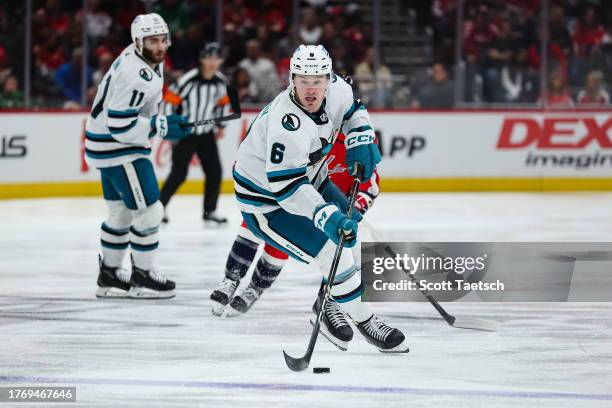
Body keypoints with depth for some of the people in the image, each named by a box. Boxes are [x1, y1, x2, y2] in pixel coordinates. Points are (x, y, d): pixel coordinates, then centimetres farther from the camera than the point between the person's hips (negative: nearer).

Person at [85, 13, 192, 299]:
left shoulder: (149, 61, 5)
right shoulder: (135, 74, -27)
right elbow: (120, 125, -29)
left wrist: (158, 123, 15)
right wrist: (161, 127, -24)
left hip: (109, 143, 11)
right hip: (117, 147, -11)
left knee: (121, 212, 19)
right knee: (148, 210, -5)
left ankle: (109, 275, 29)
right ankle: (142, 277, 5)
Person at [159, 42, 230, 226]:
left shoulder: (221, 81, -3)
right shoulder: (189, 80, -21)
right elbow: (170, 100, -17)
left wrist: (220, 125, 17)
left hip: (206, 134, 5)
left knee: (215, 172, -1)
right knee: (179, 174, -8)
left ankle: (209, 211, 9)